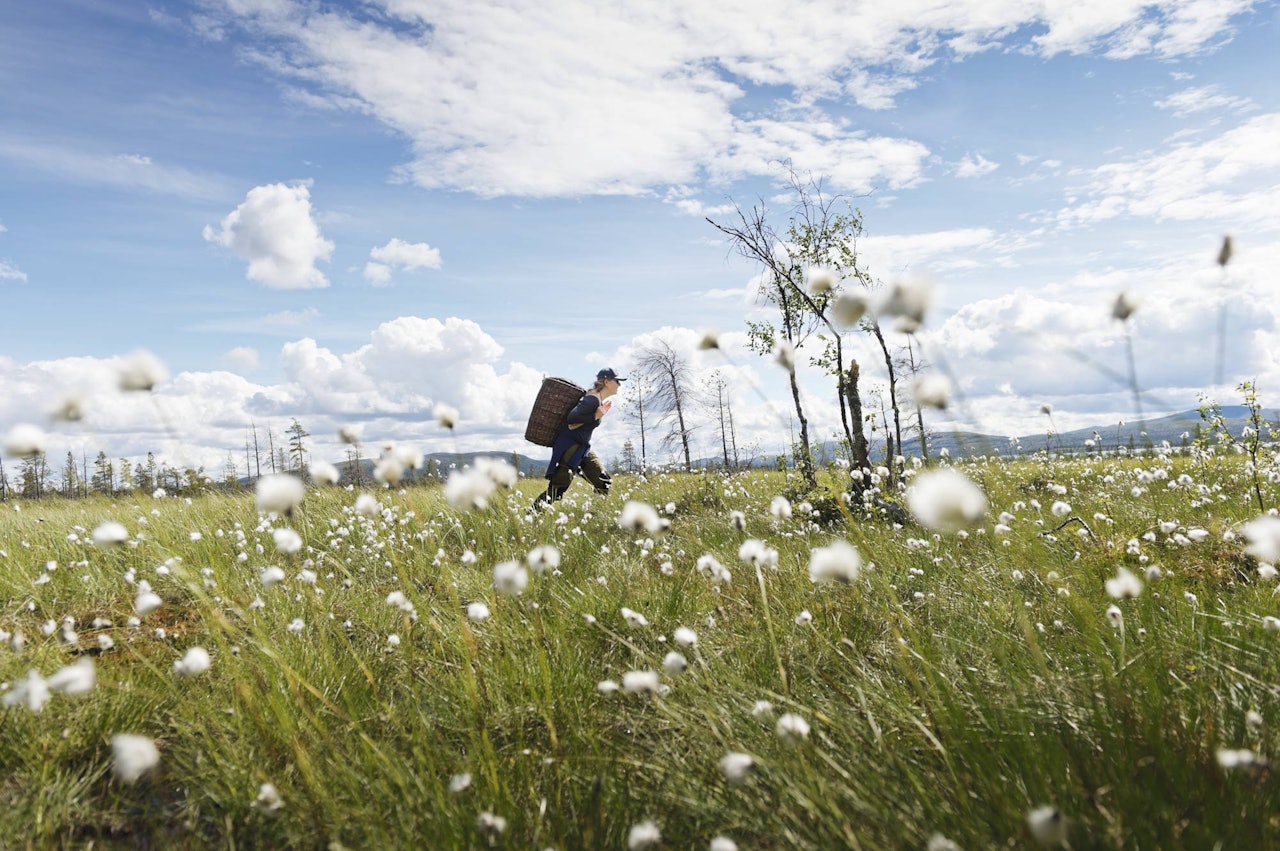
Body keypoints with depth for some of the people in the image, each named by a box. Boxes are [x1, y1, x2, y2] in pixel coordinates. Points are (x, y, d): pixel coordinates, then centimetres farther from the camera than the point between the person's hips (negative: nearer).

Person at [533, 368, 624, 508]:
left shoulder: (601, 400, 11)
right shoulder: (593, 399, -19)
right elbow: (571, 419, -26)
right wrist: (596, 416, -22)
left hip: (583, 448, 10)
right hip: (569, 447, -10)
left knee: (604, 485, 6)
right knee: (556, 489, -13)